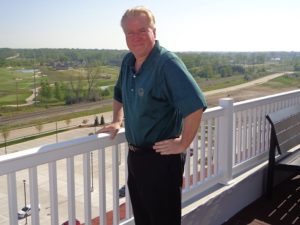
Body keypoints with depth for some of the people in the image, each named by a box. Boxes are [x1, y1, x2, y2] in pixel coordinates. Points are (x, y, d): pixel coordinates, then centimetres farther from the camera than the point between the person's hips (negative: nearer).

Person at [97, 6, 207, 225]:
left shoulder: (167, 63, -20)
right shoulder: (128, 61, 6)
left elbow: (196, 105, -29)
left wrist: (183, 144, -23)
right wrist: (117, 121, 15)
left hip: (161, 158, -8)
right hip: (135, 155, 8)